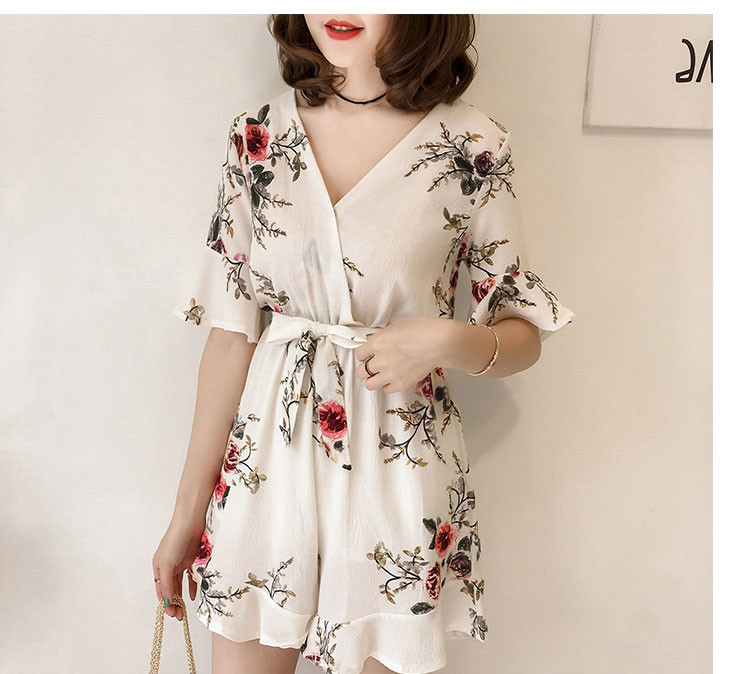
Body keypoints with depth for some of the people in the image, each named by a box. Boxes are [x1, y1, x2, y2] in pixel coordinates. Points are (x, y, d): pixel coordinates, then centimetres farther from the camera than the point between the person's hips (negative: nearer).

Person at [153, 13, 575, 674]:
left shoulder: (474, 147, -9)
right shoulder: (258, 133, -2)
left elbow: (525, 337, 1)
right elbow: (231, 332, 0)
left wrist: (447, 340, -22)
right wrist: (189, 510, 3)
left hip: (398, 471, -2)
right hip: (267, 462, 3)